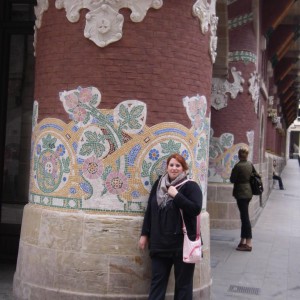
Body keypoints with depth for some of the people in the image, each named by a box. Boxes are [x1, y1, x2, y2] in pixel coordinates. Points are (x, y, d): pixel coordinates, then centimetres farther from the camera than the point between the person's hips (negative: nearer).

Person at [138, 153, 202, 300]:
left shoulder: (190, 186, -5)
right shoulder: (158, 184, 9)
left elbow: (196, 209, -19)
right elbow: (149, 211, 12)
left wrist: (176, 195, -20)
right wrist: (144, 234, 10)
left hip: (183, 243, -4)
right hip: (160, 243, 4)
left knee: (183, 283, 7)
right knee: (157, 281, 10)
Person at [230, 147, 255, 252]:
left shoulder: (238, 166, -17)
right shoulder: (250, 164, 4)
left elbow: (232, 180, -12)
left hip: (241, 193, -7)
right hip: (248, 193, 7)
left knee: (245, 217, -6)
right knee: (244, 216, 14)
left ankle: (248, 243, -4)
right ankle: (243, 241, 21)